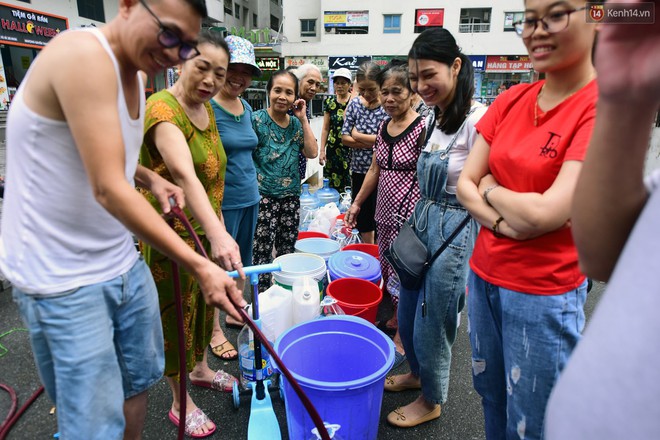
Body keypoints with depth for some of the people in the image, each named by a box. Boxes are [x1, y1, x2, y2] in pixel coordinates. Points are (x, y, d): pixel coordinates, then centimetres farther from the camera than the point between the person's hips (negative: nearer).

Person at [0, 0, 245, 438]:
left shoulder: (135, 73, 8)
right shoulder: (83, 54, -20)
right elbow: (108, 189, -27)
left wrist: (151, 178, 2)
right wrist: (201, 266, -26)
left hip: (125, 264, 8)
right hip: (64, 281, -8)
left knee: (138, 382, 19)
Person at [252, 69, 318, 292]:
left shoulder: (296, 123, 8)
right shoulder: (257, 119, -6)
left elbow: (312, 153, -2)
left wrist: (303, 118, -3)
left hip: (291, 196, 5)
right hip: (263, 196, -5)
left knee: (287, 251, 14)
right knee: (262, 252, -1)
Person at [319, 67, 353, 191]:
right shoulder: (329, 102, 8)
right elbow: (325, 128, 9)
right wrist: (322, 150, 6)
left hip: (351, 148, -3)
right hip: (333, 149, 3)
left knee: (351, 185, -7)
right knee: (333, 186, 4)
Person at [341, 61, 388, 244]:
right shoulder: (354, 104, 3)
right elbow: (345, 138, -1)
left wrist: (357, 135, -10)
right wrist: (374, 141, -12)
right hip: (359, 170, 4)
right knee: (363, 217, 15)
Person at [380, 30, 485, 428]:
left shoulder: (477, 119, -19)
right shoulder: (438, 117, 7)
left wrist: (476, 259, -18)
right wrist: (416, 223, 16)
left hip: (454, 233, -8)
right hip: (422, 224, 8)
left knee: (432, 321, 10)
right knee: (409, 312, 22)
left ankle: (432, 400, 37)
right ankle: (418, 372, 50)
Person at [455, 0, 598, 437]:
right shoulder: (509, 102, 3)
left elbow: (548, 213, -21)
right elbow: (465, 183, 1)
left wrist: (490, 189, -5)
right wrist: (504, 221, -15)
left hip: (544, 292, -5)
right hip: (483, 275, 5)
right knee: (490, 396, 23)